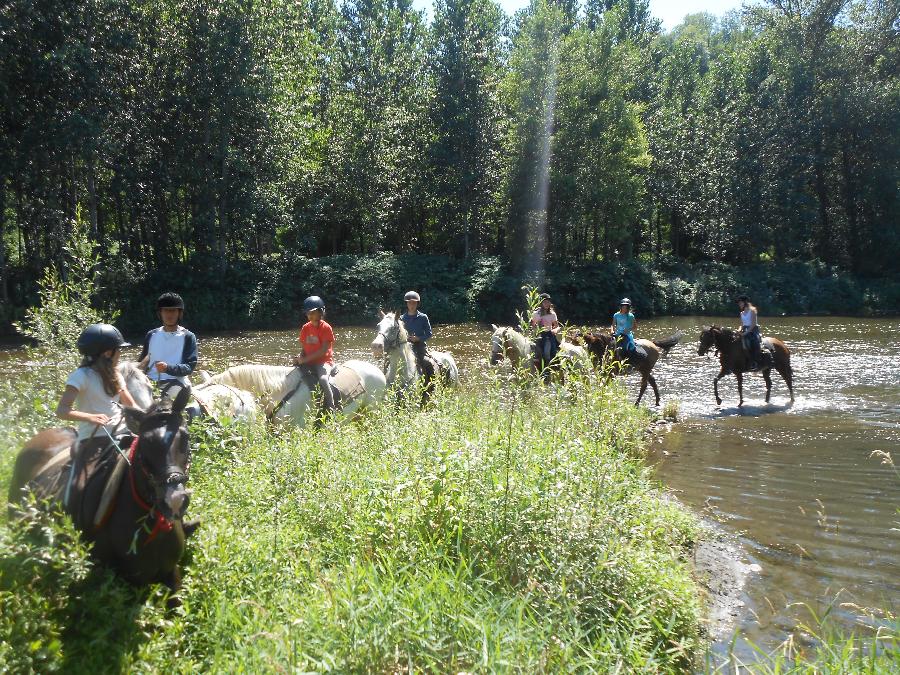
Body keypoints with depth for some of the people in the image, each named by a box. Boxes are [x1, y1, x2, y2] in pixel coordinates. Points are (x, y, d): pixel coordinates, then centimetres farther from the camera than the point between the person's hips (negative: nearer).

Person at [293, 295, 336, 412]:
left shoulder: (326, 328, -9)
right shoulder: (305, 328, 10)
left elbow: (324, 350, -16)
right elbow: (304, 348, 13)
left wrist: (305, 359, -19)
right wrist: (300, 358, -11)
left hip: (324, 361, -7)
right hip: (308, 362, 7)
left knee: (322, 379, -33)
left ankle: (331, 409, -25)